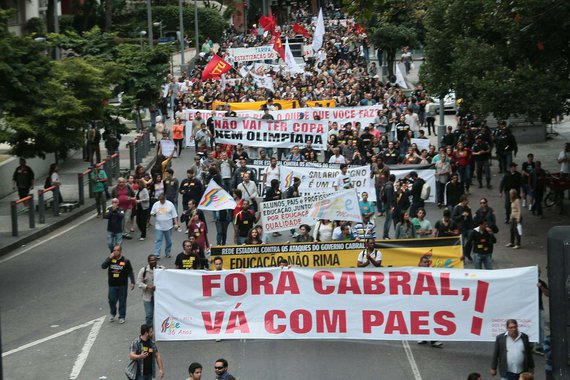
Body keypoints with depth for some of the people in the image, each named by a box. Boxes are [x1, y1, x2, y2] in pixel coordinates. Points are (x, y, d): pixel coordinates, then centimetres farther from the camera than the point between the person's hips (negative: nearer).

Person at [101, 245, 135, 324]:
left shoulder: (125, 261, -5)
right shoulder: (110, 259, 1)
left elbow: (130, 272, -2)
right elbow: (103, 266, -13)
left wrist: (132, 282, -9)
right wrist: (110, 258, -21)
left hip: (122, 285, -2)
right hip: (112, 285, 2)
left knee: (122, 301, 5)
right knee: (112, 300, 4)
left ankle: (122, 317, 18)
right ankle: (113, 314, 29)